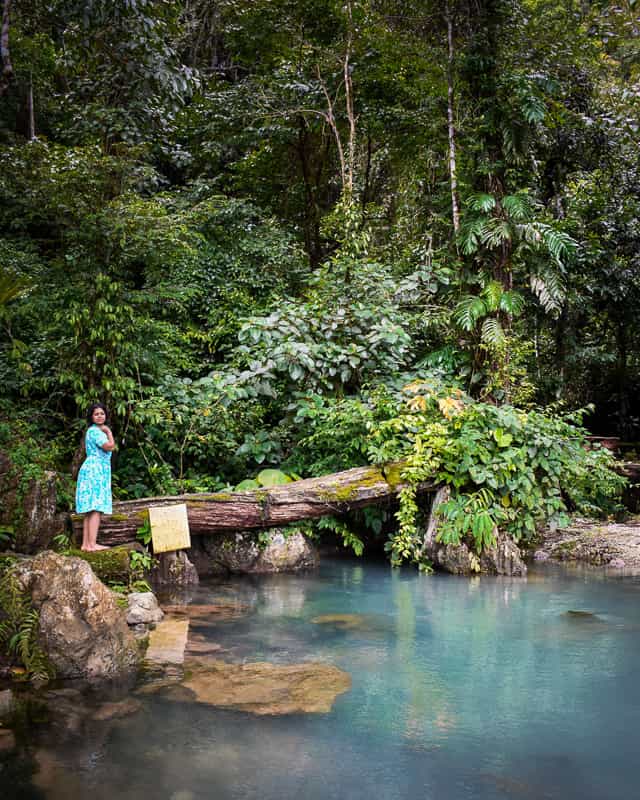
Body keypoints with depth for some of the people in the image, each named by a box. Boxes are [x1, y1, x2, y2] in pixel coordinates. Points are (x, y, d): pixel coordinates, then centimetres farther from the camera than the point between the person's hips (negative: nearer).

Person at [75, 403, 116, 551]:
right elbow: (110, 446, -16)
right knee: (96, 508, -15)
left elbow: (110, 447, 20)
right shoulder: (94, 431, -8)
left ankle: (86, 544, 4)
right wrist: (108, 431, -4)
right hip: (95, 470, -11)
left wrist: (106, 431, 12)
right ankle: (92, 544, -20)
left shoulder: (98, 431, 23)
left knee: (90, 510, 6)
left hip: (96, 471, 11)